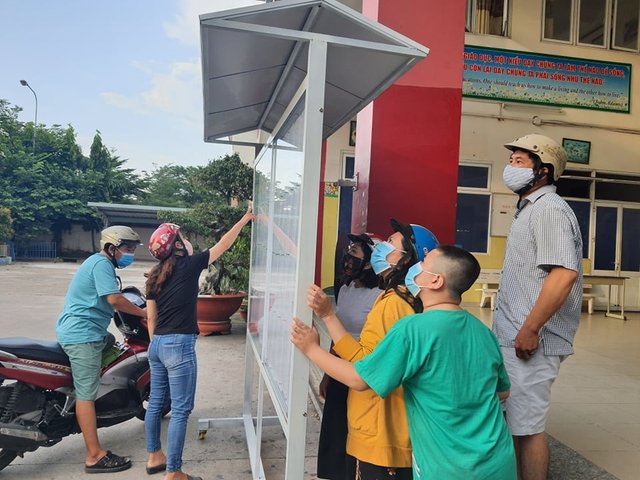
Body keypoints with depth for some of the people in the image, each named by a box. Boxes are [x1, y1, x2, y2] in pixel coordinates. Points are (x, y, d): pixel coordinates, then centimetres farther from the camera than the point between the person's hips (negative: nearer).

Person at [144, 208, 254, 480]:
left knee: (156, 402, 19)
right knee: (180, 410, 0)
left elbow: (151, 317, 13)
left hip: (157, 344, 8)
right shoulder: (189, 266, -9)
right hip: (179, 345, -8)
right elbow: (222, 245, -2)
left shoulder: (155, 276, 9)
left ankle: (154, 457, 34)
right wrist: (244, 220, 6)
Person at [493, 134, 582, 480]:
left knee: (526, 427, 1)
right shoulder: (530, 209, 17)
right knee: (513, 420, 18)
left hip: (529, 341, -10)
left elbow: (564, 273, -26)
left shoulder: (549, 209, -14)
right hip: (512, 336, 10)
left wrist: (530, 330, -24)